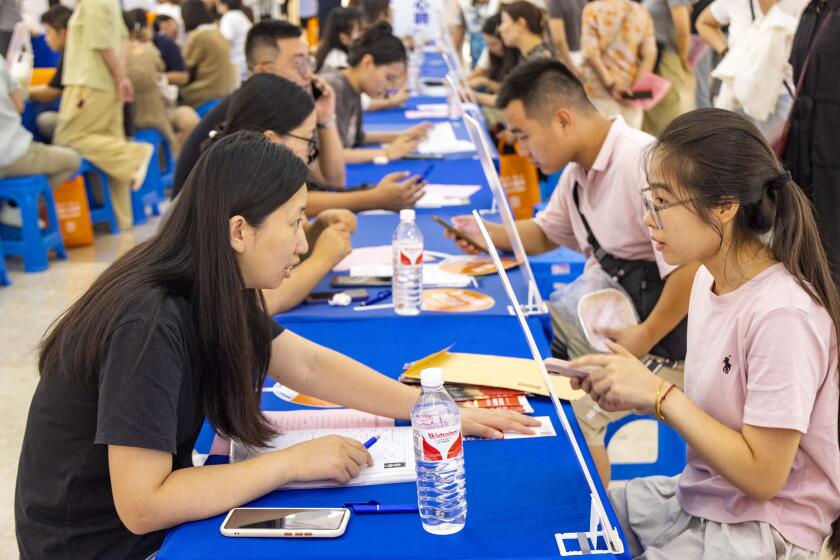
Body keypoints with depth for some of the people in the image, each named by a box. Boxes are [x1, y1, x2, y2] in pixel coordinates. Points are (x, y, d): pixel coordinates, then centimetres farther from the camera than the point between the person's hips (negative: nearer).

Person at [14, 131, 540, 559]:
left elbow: (309, 365, 5)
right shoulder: (150, 323, -29)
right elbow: (142, 505, -30)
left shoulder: (208, 291, -4)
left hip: (158, 516, 7)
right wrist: (294, 461, -24)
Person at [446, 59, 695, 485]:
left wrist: (645, 338, -20)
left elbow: (690, 267, -28)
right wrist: (489, 234, 6)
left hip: (660, 328, -9)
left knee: (578, 413, -21)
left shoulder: (641, 163, -23)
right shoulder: (579, 170, 8)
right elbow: (546, 234, 24)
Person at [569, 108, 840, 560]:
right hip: (697, 499, 7)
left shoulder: (782, 314, -26)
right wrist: (636, 390, -8)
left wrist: (658, 395, -21)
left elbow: (761, 476, -22)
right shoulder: (711, 277, -1)